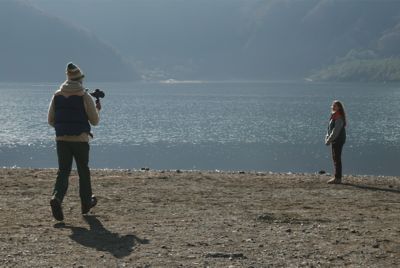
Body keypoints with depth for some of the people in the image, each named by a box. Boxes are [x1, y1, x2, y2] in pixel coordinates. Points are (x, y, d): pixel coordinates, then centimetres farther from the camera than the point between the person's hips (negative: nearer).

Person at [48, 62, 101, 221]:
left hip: (61, 139, 3)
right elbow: (94, 121, -3)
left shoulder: (57, 96, 3)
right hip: (80, 140, -3)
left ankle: (56, 198, -21)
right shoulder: (85, 97, -8)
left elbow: (51, 120, 6)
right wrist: (97, 110, 17)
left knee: (63, 171, 4)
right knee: (83, 172, 14)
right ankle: (86, 203, 26)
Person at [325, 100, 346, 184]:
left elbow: (336, 130, -21)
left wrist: (329, 140, -18)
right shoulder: (334, 116, 15)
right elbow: (330, 128, 20)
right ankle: (337, 177, 19)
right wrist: (327, 137, 9)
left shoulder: (339, 117, -17)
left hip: (338, 140, -10)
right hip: (335, 140, 10)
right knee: (335, 158, 13)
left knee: (337, 159, -8)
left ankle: (338, 178, -6)